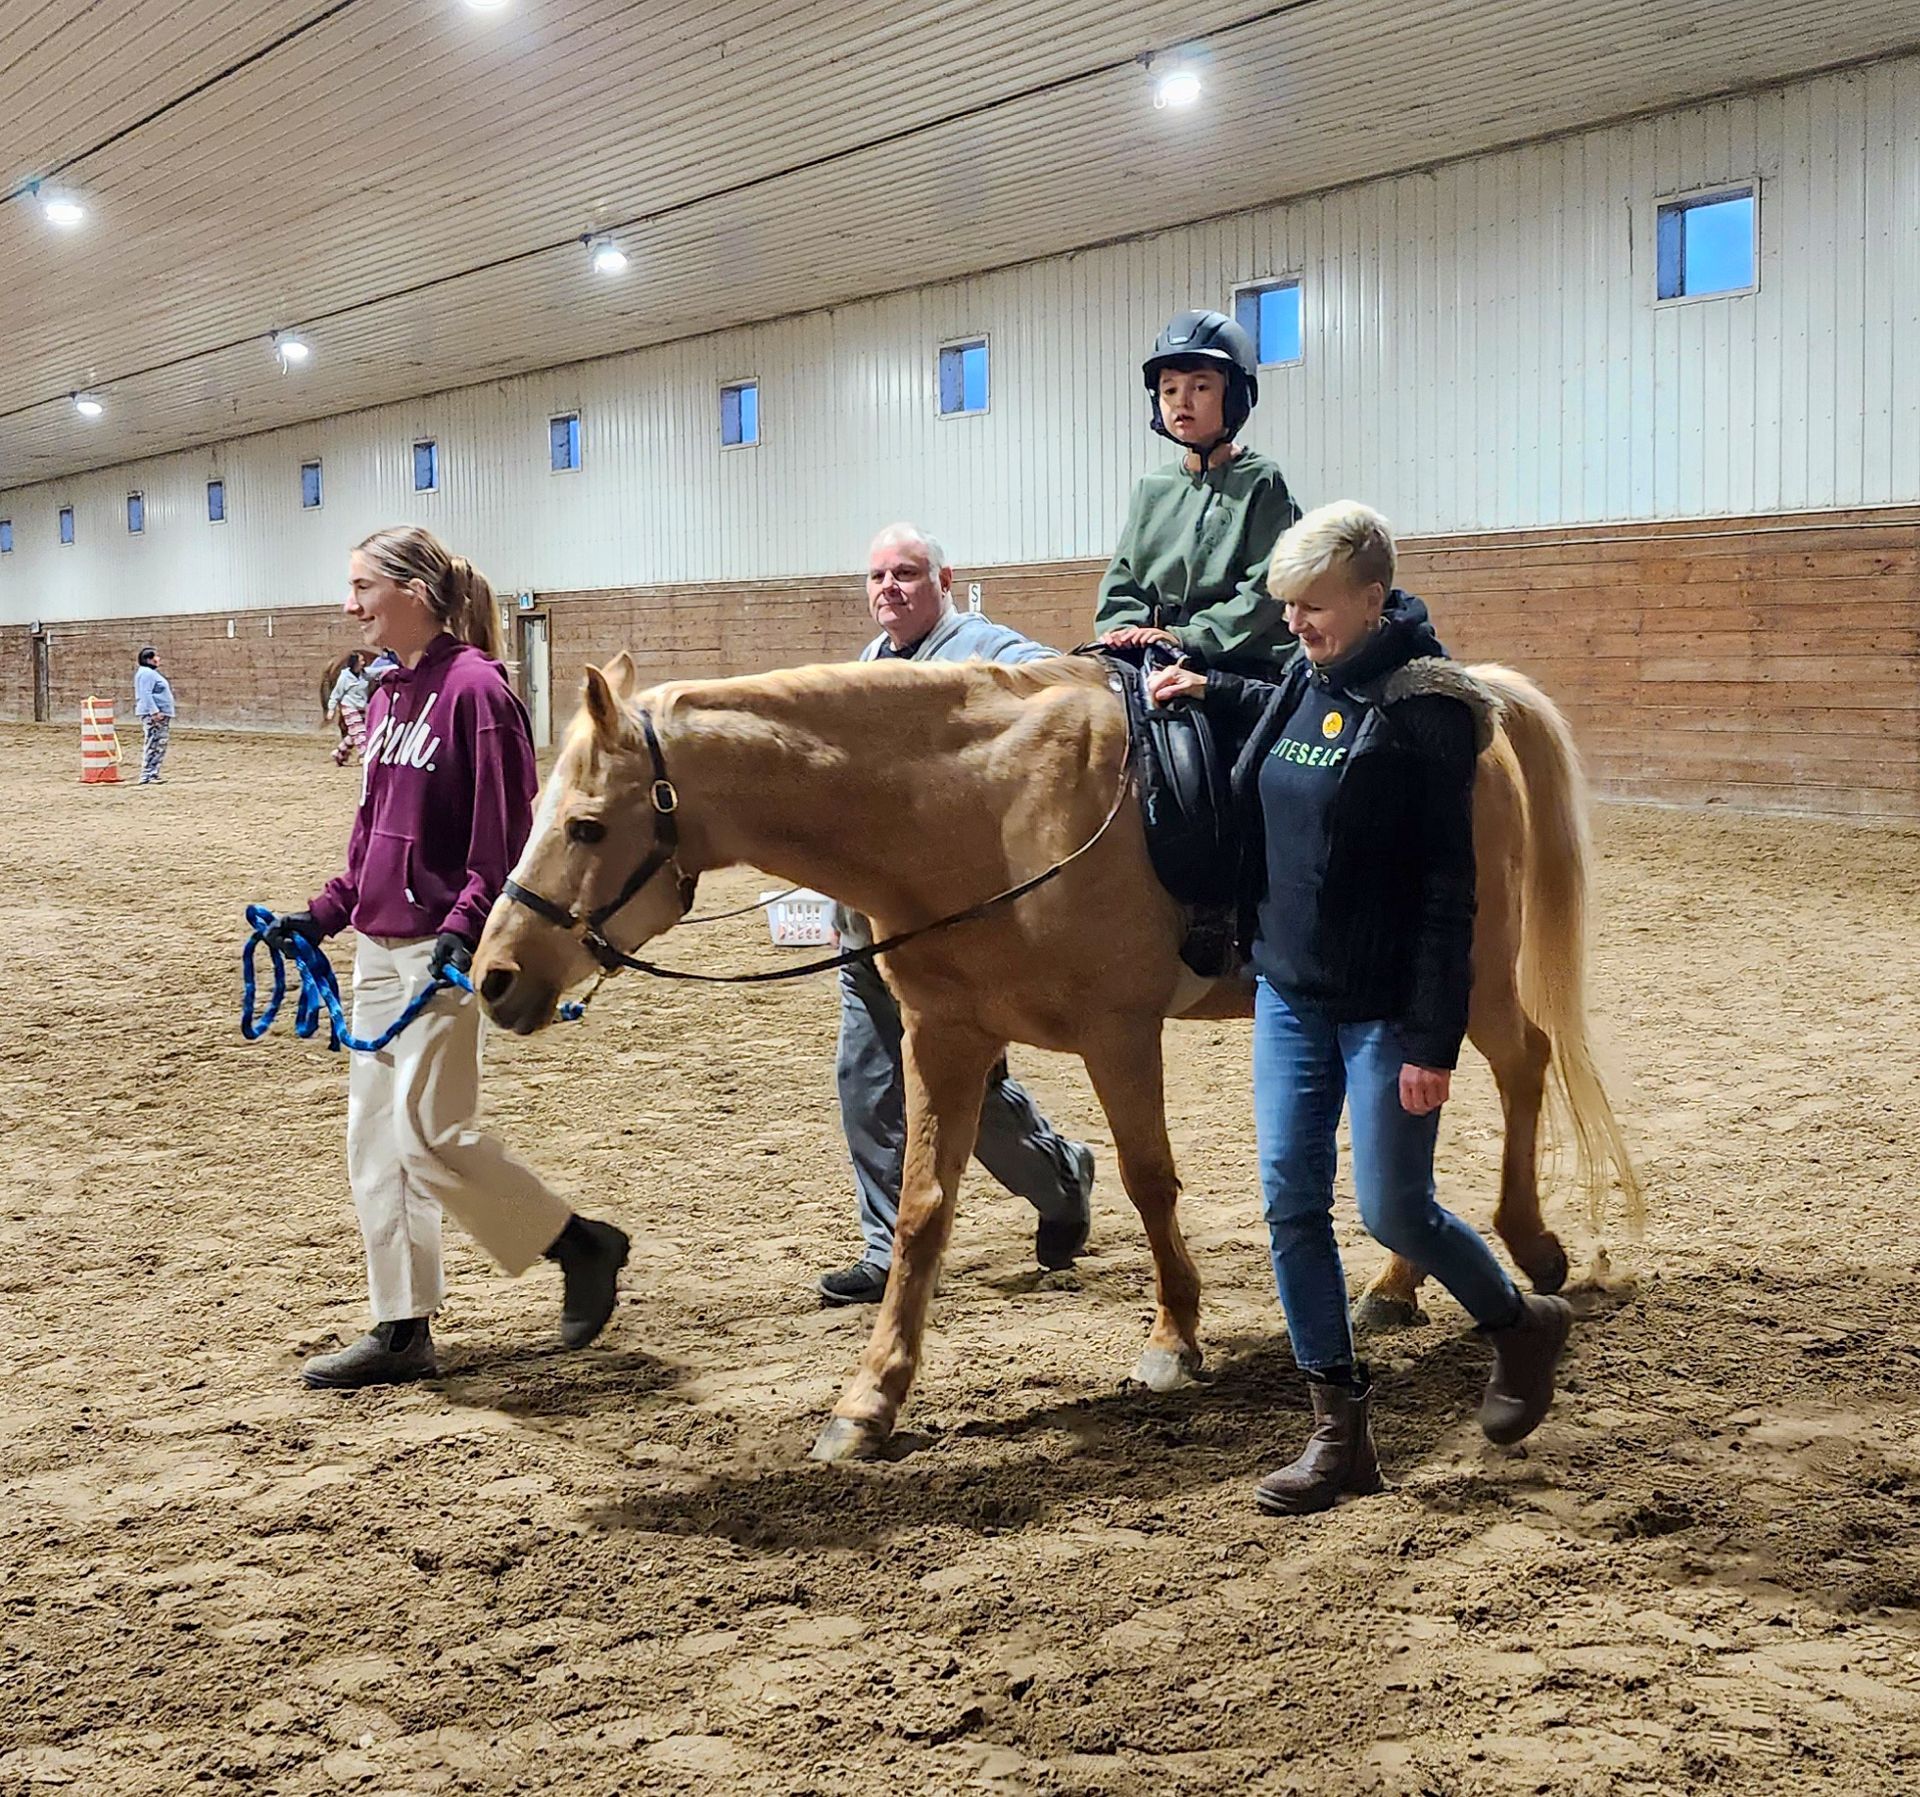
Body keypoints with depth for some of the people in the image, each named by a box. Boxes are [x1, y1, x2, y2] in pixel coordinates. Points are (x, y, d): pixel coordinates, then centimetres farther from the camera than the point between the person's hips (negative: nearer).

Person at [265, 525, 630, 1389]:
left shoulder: (474, 689, -13)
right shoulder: (386, 696, 13)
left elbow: (504, 832, -17)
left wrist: (465, 927, -26)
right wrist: (325, 914, 14)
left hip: (443, 950, -9)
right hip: (380, 945, 9)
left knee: (430, 1136, -8)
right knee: (374, 1138, 10)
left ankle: (582, 1246, 12)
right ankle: (402, 1331, 19)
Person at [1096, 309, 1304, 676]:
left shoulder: (1261, 482, 3)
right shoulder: (1151, 490, 20)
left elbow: (1266, 587, -6)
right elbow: (1122, 576, 18)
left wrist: (1188, 637, -15)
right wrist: (1122, 629, -4)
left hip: (1243, 664, -5)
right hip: (1157, 661, 5)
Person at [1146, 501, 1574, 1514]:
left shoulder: (1422, 708, -15)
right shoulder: (1304, 687, 6)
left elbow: (1448, 891, -16)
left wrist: (1433, 1041, -19)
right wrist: (1208, 694, 15)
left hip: (1385, 1010, -7)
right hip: (1289, 992, 7)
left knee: (1394, 1211, 1)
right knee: (1290, 1205, 5)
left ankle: (1521, 1325, 31)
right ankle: (1340, 1431, 14)